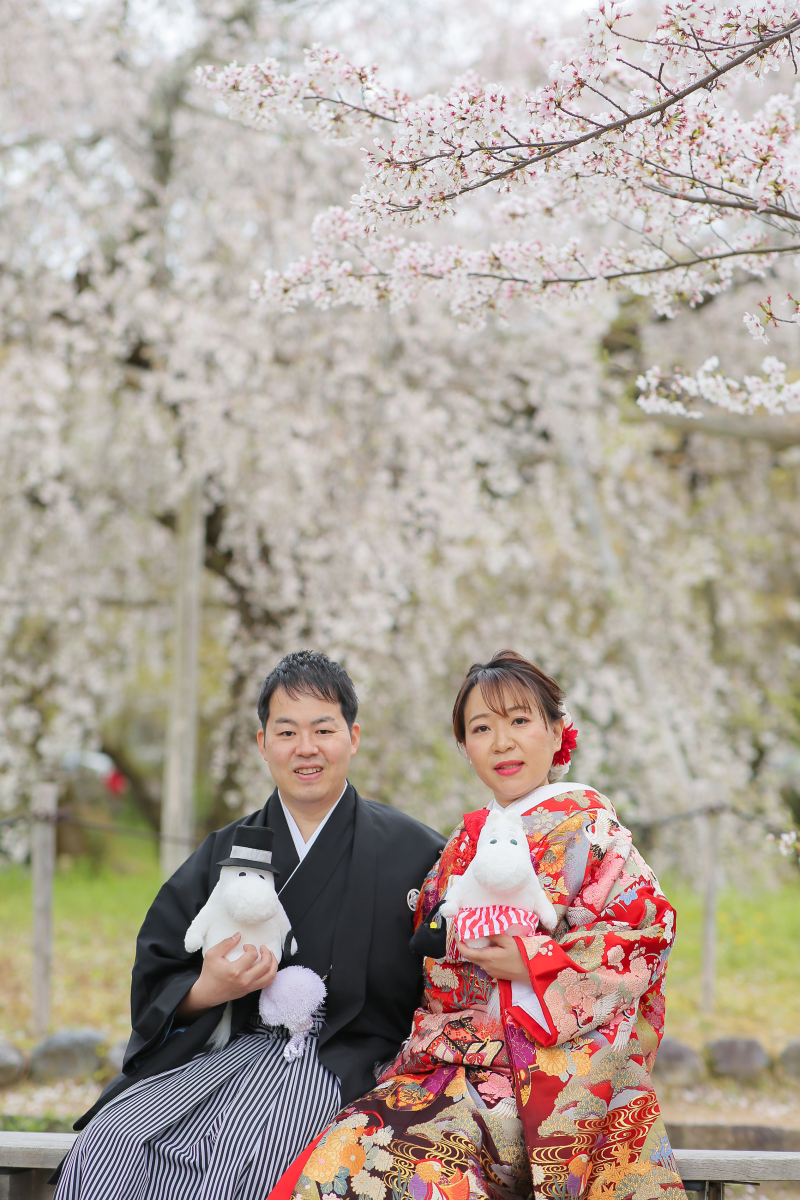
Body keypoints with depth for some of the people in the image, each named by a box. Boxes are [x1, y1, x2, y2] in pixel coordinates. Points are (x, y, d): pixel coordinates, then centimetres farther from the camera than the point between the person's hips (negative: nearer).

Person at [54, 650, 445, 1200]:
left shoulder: (413, 852, 5)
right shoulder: (226, 853, 15)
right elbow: (155, 984, 11)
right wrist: (209, 992, -10)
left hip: (340, 1064, -3)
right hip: (229, 1049, 4)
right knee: (108, 1141, -22)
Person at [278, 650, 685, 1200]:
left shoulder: (585, 823, 4)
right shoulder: (468, 841, 21)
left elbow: (648, 927, -8)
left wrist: (531, 962, -13)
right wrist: (441, 937, 3)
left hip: (553, 1066, -6)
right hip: (458, 1062, 6)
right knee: (347, 1153, -22)